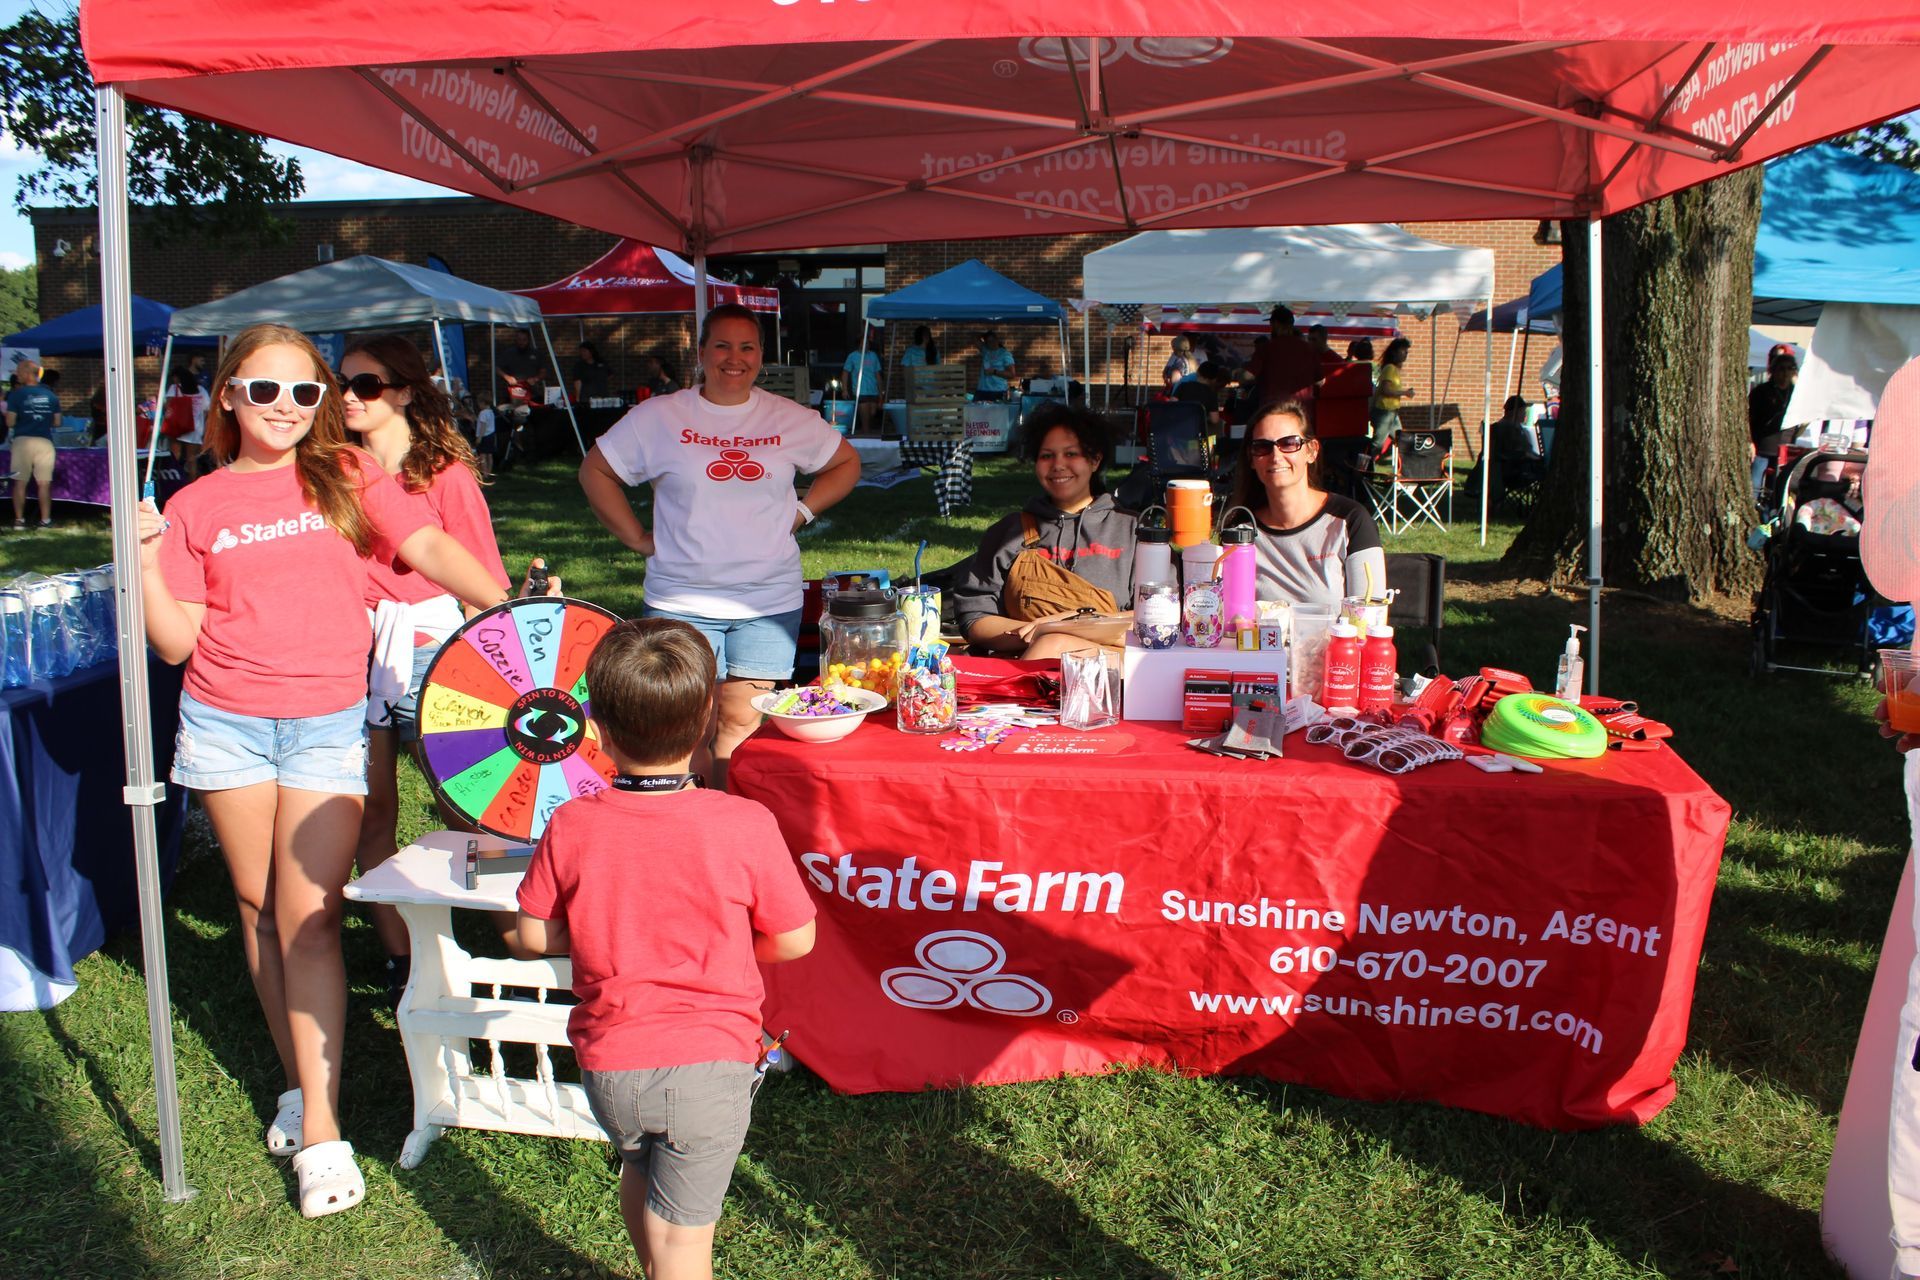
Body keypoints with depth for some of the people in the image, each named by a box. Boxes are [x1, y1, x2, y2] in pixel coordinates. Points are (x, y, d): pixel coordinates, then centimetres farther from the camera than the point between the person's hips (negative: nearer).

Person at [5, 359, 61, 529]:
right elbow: (57, 422, 8)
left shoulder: (16, 395, -4)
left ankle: (19, 520, 8)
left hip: (22, 441, -2)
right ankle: (45, 520, 1)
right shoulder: (51, 396, 6)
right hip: (45, 441, 2)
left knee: (20, 482, 7)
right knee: (44, 483, 3)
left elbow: (10, 422, -8)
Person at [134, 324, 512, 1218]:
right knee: (259, 908, 10)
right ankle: (299, 1084, 26)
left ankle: (321, 1130, -4)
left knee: (309, 917, -7)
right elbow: (177, 642, 4)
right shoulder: (194, 507, 6)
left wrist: (509, 605, -22)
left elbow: (429, 547, -7)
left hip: (328, 722, -2)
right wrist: (146, 558, -10)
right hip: (226, 723, 2)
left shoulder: (347, 475, 5)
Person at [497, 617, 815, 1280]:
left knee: (639, 1176, 31)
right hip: (707, 1063, -3)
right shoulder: (745, 825, -16)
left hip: (607, 1061, 3)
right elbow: (794, 941, -7)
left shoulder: (571, 827, -10)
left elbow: (531, 939, 0)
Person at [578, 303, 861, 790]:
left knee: (743, 722, 0)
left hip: (769, 604, 1)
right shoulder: (658, 417, 2)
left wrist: (802, 512, 6)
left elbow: (846, 463, 20)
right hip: (681, 602, -1)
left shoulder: (792, 420, 6)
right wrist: (638, 538, 1)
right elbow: (596, 471, 9)